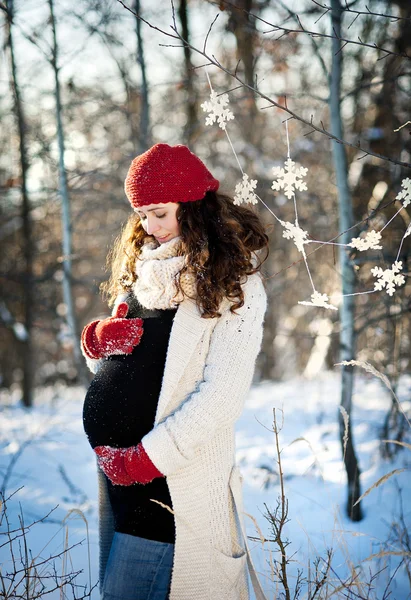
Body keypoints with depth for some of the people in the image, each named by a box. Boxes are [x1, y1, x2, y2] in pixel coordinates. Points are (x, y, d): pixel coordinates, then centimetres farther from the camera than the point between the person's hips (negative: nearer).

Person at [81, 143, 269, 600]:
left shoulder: (234, 284, -9)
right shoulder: (141, 266, 12)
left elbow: (221, 396, -16)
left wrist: (148, 458, -19)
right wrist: (98, 339, -4)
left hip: (172, 476, -7)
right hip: (113, 461, 8)